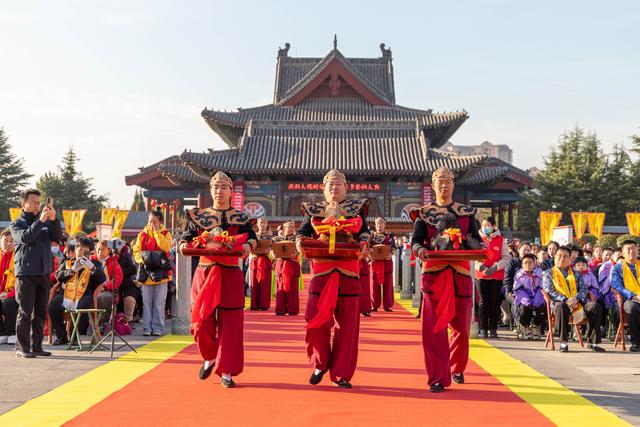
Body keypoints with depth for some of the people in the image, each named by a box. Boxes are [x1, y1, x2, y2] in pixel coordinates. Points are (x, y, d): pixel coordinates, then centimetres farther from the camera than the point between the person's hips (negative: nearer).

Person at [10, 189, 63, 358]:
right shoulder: (17, 224, 4)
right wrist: (40, 220, -23)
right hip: (25, 273, -4)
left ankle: (36, 346, 13)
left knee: (40, 312, 6)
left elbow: (57, 237, 1)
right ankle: (22, 347, -1)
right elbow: (25, 238, -15)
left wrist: (53, 220, -14)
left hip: (44, 273, 4)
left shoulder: (46, 222, 14)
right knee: (25, 312, -5)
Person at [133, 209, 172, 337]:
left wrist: (157, 232, -11)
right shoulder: (142, 234, 9)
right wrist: (142, 258, -14)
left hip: (160, 272, -1)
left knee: (159, 303, 0)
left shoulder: (165, 234, 5)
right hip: (146, 272, 2)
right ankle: (147, 328, 7)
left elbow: (165, 247, -14)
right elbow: (136, 252, 7)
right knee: (146, 302, 3)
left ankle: (158, 328, 4)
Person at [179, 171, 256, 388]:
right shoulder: (199, 215, 11)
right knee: (202, 321, 0)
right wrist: (184, 244, -16)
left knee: (229, 323, -2)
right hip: (205, 273, 1)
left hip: (230, 275, -1)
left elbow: (252, 237, -5)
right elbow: (187, 236, 6)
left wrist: (248, 245, -27)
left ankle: (226, 372, 5)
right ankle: (209, 358, 28)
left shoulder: (240, 218, 7)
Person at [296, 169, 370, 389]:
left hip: (348, 270, 0)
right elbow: (303, 231, 8)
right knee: (316, 318, -9)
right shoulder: (313, 210, 15)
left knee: (347, 322, -1)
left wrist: (363, 243, -13)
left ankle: (341, 374, 7)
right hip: (321, 269, 0)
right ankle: (320, 364, 15)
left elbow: (364, 231, 8)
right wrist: (300, 241, -14)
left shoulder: (356, 208, 15)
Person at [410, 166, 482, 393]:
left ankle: (457, 369, 30)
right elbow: (415, 239, 2)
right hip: (434, 273, -2)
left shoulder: (467, 212, 13)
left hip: (460, 273, 2)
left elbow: (476, 239, 10)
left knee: (461, 325, 7)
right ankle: (438, 377, -5)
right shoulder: (424, 213, 9)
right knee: (434, 326, -8)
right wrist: (420, 249, -22)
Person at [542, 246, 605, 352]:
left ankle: (593, 341, -21)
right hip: (560, 302, -3)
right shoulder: (548, 274, 17)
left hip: (577, 303, 3)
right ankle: (564, 342, -32)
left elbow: (583, 289, 13)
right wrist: (565, 300, -16)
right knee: (561, 306, -41)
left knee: (595, 306, -26)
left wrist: (576, 298, -11)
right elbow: (550, 291, 1)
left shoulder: (576, 274, 27)